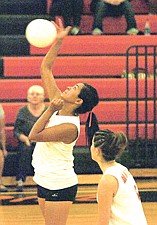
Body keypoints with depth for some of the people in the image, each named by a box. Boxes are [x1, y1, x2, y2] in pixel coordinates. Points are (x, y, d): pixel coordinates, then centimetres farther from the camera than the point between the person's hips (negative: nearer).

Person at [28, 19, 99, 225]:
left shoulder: (70, 127, -20)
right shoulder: (58, 103, 2)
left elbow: (34, 135, -20)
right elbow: (45, 68, 6)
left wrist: (51, 110, -18)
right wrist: (58, 41, -2)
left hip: (59, 185, -9)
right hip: (45, 182, 9)